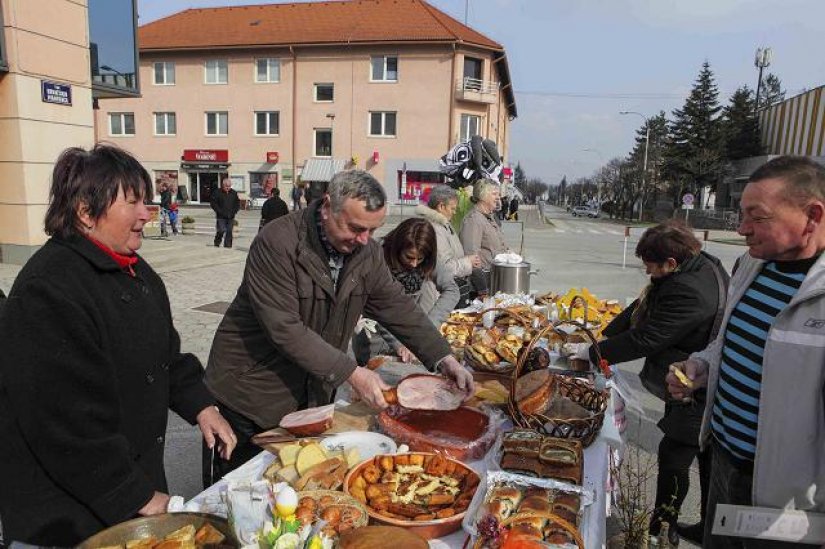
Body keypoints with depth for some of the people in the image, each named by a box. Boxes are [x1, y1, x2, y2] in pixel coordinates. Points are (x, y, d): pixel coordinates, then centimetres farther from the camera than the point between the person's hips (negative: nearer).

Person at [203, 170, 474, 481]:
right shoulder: (277, 243, -24)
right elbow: (285, 329, -27)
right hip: (253, 389, -5)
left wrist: (443, 358, -12)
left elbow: (397, 306, -1)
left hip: (315, 393, 5)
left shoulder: (366, 251, -4)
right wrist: (352, 373, -28)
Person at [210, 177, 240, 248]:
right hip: (221, 217, -4)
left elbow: (238, 203, 16)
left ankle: (227, 245, 11)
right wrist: (220, 211, -10)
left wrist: (234, 211, 2)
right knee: (221, 231, -10)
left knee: (229, 231, 3)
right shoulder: (217, 192, -2)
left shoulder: (234, 193, 9)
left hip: (231, 217, 4)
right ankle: (217, 243, 11)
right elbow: (213, 203, -2)